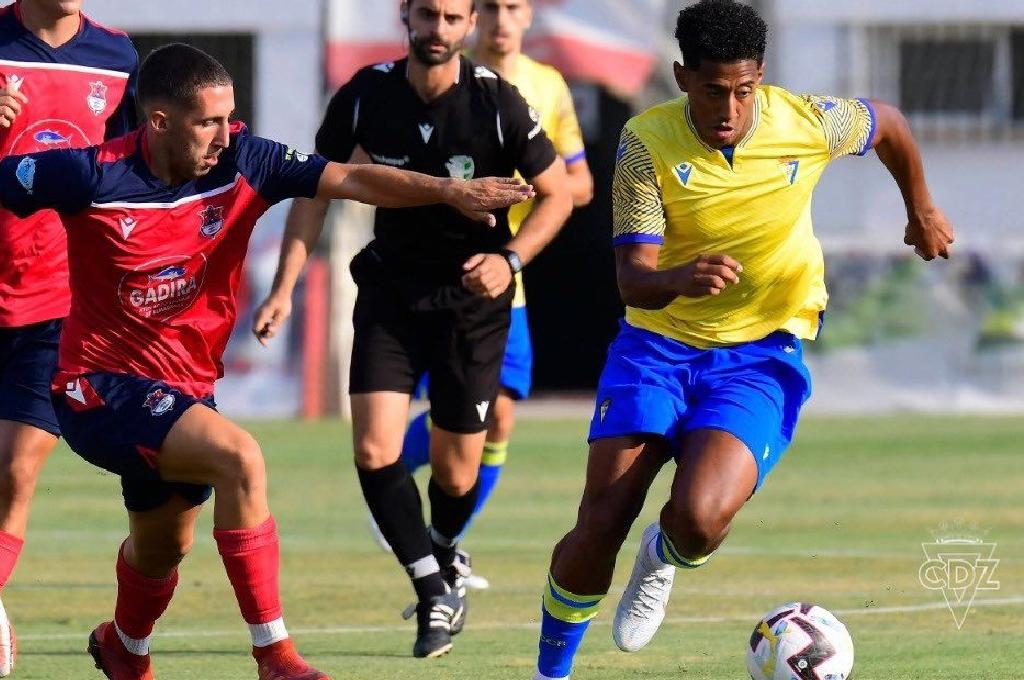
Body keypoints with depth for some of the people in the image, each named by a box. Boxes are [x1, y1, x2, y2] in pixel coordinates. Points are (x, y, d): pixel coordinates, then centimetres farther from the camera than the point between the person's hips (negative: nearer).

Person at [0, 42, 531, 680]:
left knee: (164, 548, 25)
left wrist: (448, 190, -26)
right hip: (103, 384, -6)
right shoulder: (94, 177, -19)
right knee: (239, 456, -29)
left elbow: (348, 179, -15)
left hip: (188, 384, 7)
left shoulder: (241, 162, -9)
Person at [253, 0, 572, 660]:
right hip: (390, 289, 2)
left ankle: (444, 557, 40)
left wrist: (511, 259, -19)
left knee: (456, 474, 6)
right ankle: (436, 590, 0)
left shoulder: (497, 102, -15)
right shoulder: (366, 95, -9)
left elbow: (557, 194, -4)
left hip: (474, 293, -2)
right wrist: (285, 286, -4)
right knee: (375, 453, -15)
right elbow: (317, 185, 3)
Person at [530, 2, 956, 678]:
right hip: (657, 344, 1)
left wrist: (922, 209, 23)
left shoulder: (808, 124, -12)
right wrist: (680, 279, -42)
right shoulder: (647, 141, -15)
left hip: (761, 355, -1)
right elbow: (633, 276, -20)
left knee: (699, 518, -25)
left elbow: (888, 123, 12)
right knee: (599, 526, -9)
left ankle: (663, 561, 13)